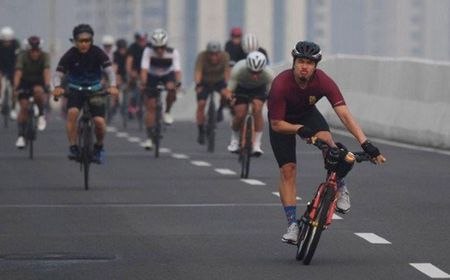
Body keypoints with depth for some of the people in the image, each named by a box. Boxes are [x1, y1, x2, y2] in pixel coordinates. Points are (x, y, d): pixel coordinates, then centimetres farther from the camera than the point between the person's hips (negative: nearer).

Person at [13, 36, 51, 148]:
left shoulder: (44, 56, -19)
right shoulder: (23, 56, -20)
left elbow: (46, 71, -34)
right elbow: (18, 72, -32)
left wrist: (47, 85, -50)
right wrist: (15, 87, -47)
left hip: (38, 82, 0)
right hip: (25, 83, 0)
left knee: (38, 91, -34)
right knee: (24, 107, -15)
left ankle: (41, 115, -11)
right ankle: (21, 136, -13)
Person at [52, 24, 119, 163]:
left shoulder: (97, 53, -13)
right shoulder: (70, 55, -14)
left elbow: (109, 70, -22)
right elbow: (58, 74, -17)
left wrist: (112, 86, -41)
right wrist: (57, 87, -39)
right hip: (75, 89, 0)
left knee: (99, 121, -16)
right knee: (72, 112, -30)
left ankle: (99, 146, 13)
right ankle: (73, 147, -20)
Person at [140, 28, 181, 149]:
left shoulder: (173, 52, -27)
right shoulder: (148, 51, -28)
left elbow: (177, 69, -36)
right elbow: (144, 69, -35)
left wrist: (178, 82, -53)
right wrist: (143, 83, -50)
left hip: (167, 74, 0)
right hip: (152, 76, 0)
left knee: (171, 88, -35)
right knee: (151, 106, -7)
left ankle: (167, 112, -8)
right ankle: (149, 138, -2)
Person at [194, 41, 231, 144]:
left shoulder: (224, 56, -25)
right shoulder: (201, 57, -27)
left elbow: (227, 72, -33)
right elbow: (198, 72, -38)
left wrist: (227, 85, -49)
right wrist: (198, 85, -56)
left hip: (219, 81, 0)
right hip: (205, 83, 0)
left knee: (227, 95, -30)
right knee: (201, 104, -17)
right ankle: (201, 131, -4)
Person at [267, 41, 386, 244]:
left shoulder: (323, 82, -31)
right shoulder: (280, 85, -35)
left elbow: (345, 115, -35)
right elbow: (276, 125, -27)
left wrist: (366, 144, -44)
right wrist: (301, 129, -43)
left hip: (307, 113, 1)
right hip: (283, 121, -1)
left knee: (326, 139, -29)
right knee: (288, 169, -11)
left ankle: (340, 188, -7)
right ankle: (292, 224, -3)